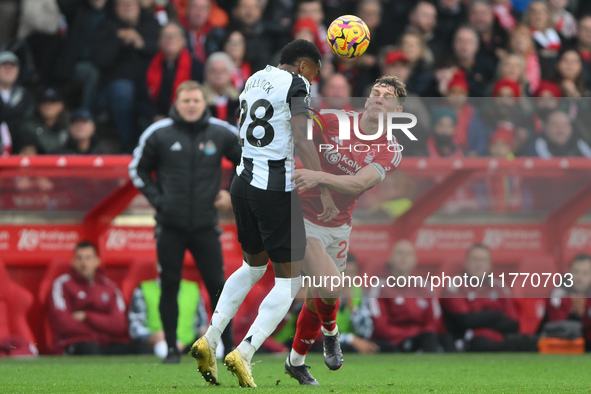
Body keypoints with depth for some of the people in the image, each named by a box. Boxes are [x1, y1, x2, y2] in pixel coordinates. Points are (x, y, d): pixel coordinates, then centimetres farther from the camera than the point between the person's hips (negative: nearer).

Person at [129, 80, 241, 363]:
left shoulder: (221, 133, 2)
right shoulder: (158, 134, 0)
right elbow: (138, 170, 10)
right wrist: (157, 199, -1)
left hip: (205, 225, 0)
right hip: (170, 226, 0)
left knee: (217, 285, -1)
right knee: (169, 286, 1)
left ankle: (229, 347, 7)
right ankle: (172, 348, 10)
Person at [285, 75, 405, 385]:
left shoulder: (391, 151, -7)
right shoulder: (333, 122, -11)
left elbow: (359, 184, -23)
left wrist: (320, 176, -38)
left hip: (338, 226, 3)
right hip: (304, 217, -3)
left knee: (317, 297, 11)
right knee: (330, 286, -21)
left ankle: (296, 360, 34)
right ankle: (329, 330, 11)